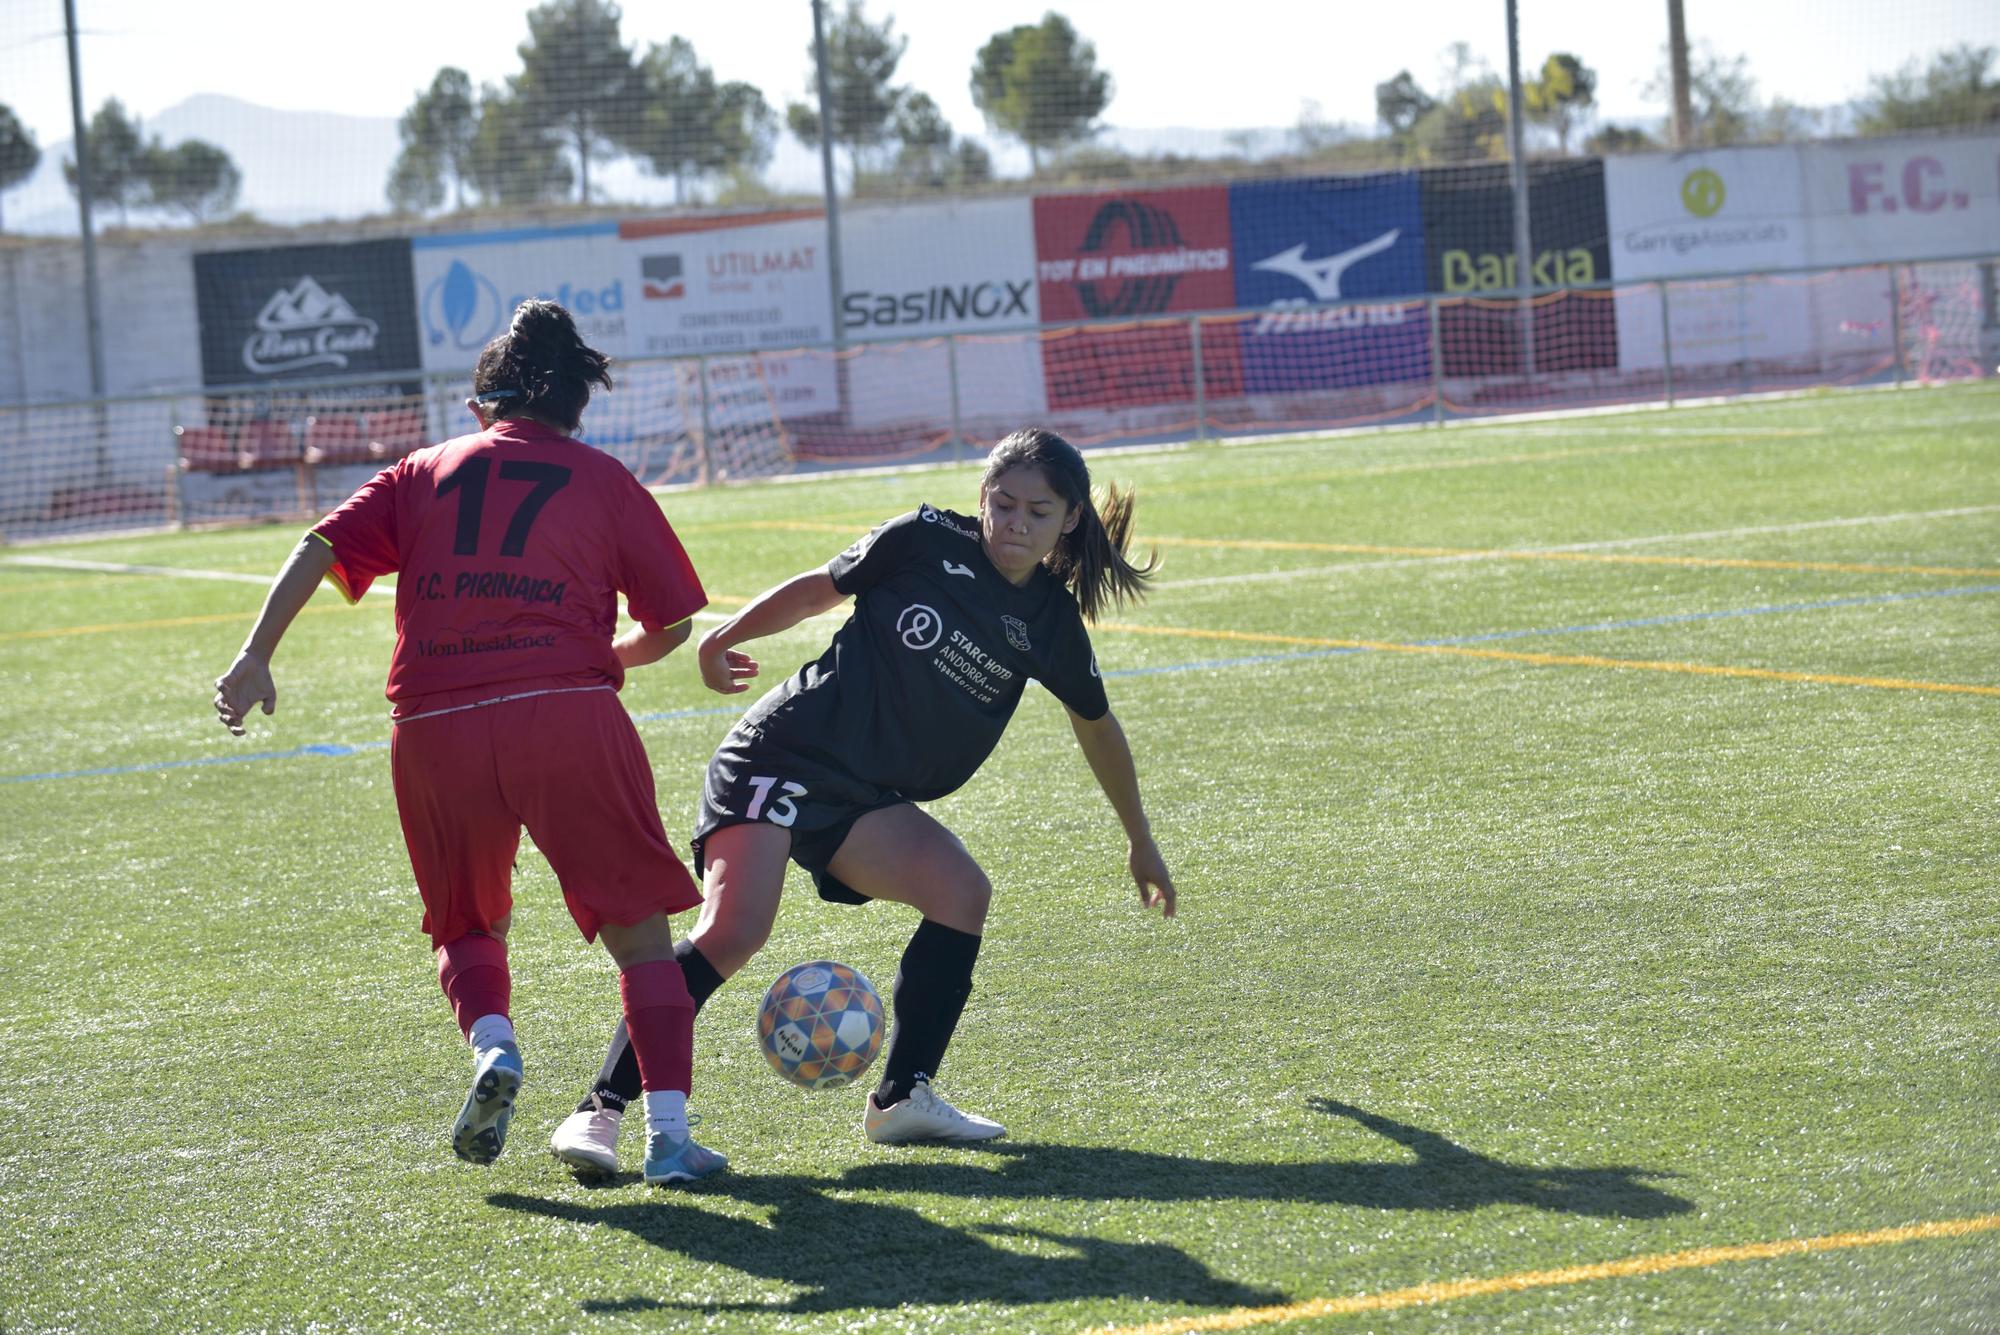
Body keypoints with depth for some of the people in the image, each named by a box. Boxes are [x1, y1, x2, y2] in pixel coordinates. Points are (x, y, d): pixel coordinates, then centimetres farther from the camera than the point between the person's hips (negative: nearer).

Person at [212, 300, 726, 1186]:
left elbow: (320, 549, 6)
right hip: (570, 713, -2)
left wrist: (256, 658, 2)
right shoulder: (603, 479, 15)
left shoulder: (424, 473, 20)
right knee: (638, 928, 7)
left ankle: (492, 1046, -7)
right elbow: (672, 623, 13)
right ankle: (668, 1132, -6)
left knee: (467, 926, 22)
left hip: (435, 726, 2)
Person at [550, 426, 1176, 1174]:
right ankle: (601, 1110, -22)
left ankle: (902, 1099, -5)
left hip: (864, 800, 5)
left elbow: (1097, 725, 22)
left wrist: (1141, 842, 31)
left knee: (961, 892, -17)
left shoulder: (1051, 620, 7)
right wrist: (725, 637, -2)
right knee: (732, 934, -23)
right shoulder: (927, 542, -5)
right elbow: (822, 588, 7)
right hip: (782, 756, -5)